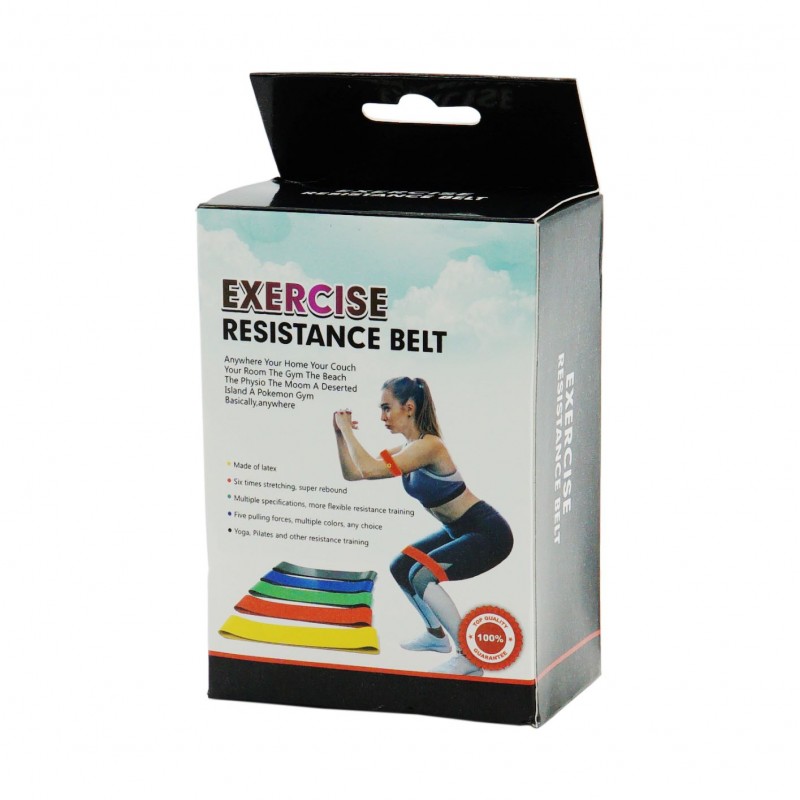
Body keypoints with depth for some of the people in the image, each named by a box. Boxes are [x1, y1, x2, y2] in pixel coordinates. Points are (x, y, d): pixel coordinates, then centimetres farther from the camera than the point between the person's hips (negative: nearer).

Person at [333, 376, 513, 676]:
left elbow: (368, 469, -32)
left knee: (422, 576, -25)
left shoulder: (428, 446, -24)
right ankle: (437, 635, 36)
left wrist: (347, 428, -21)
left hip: (487, 533, -10)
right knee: (400, 568, 19)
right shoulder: (408, 449, 5)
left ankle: (469, 659, -18)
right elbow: (352, 474, 8)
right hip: (460, 530, 10)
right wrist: (340, 434, -3)